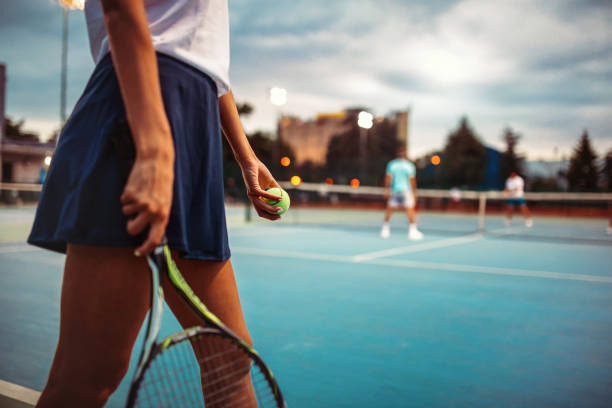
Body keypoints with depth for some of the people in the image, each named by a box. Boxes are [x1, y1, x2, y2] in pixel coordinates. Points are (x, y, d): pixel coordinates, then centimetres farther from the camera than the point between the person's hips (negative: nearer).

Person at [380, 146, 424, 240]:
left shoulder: (391, 164, 2)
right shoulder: (410, 166, -2)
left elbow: (388, 179, -1)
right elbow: (412, 181, -1)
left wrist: (387, 190, 3)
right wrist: (414, 192, 6)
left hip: (394, 190, 3)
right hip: (406, 190, -3)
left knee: (389, 209, 12)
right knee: (410, 209, -1)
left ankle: (385, 229, 19)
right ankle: (412, 230, -6)